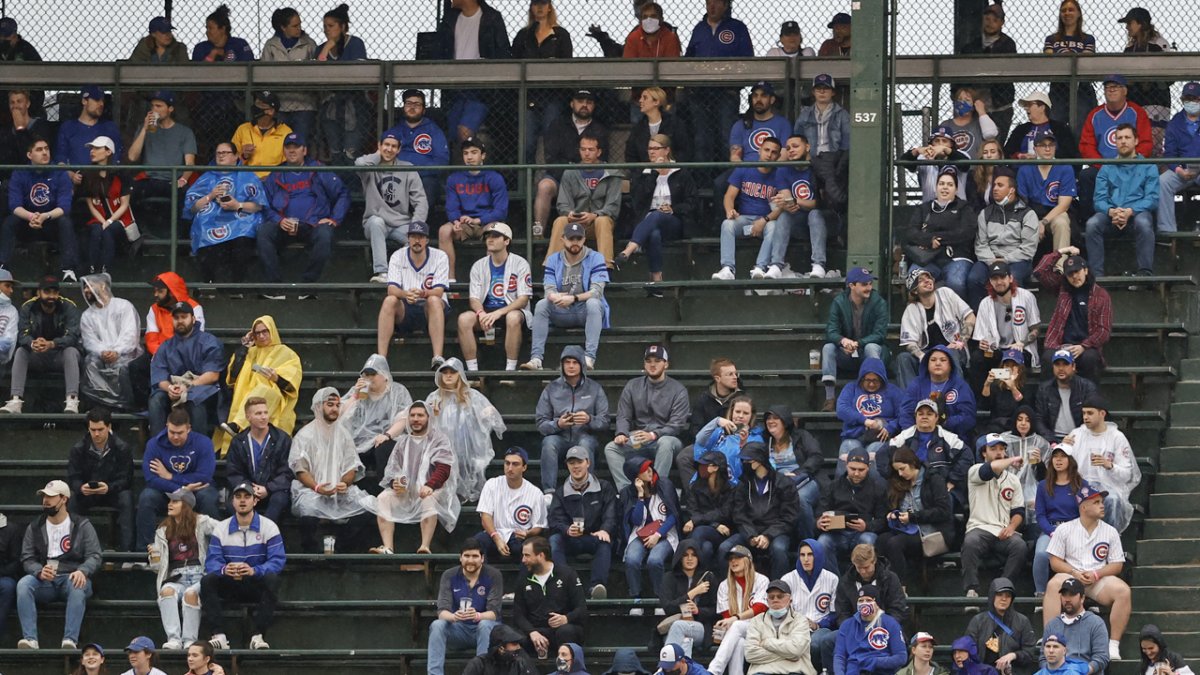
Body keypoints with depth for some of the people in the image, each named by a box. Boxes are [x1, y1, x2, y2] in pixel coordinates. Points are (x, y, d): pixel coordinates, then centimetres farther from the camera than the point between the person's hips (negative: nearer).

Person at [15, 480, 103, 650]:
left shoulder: (82, 526, 7)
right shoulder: (35, 527, 14)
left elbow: (95, 556, -2)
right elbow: (27, 559, 6)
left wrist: (82, 571, -25)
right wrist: (39, 572, -18)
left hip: (71, 578, -2)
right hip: (43, 580, 2)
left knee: (78, 585, -38)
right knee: (23, 584, -30)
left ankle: (70, 640, -46)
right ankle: (30, 640, -39)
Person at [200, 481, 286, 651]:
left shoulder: (268, 527, -2)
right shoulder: (221, 528, 4)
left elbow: (278, 560, -13)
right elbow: (212, 561, -6)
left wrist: (254, 570, -33)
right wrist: (224, 569, -32)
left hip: (257, 585, -2)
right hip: (230, 585, 2)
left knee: (272, 579, -35)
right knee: (207, 580, -27)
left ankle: (258, 636, -34)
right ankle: (219, 635, -32)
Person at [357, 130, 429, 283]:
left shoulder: (407, 169, 10)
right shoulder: (372, 167, 5)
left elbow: (421, 201, 3)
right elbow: (360, 164, -23)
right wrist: (378, 156, -2)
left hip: (402, 225, 1)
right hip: (375, 225, -1)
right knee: (376, 221, -36)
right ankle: (381, 272, -44)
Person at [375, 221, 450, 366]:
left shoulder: (440, 257, -4)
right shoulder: (398, 256, 0)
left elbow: (438, 292, -14)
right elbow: (392, 289, -12)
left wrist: (423, 293, -38)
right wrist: (405, 294, -36)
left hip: (430, 310, -1)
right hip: (405, 310, 1)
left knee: (434, 300, -35)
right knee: (389, 300, -30)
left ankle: (438, 358, -45)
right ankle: (380, 358, -36)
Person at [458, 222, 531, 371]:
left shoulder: (520, 264, -3)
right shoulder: (478, 266, 9)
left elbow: (523, 299, -11)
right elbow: (474, 299, 4)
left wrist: (498, 313, -24)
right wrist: (481, 314, -21)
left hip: (513, 310, -3)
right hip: (486, 311, 4)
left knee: (513, 318, -39)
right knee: (464, 318, -27)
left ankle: (510, 369, -33)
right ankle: (472, 370, -25)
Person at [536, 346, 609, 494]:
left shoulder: (594, 388, 8)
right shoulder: (552, 389, 9)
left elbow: (604, 422, 1)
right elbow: (541, 423, 4)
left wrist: (589, 420, -21)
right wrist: (557, 424, -18)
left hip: (585, 436, -1)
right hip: (560, 436, 1)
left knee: (586, 443, -36)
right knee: (549, 443, -33)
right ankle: (548, 491, -36)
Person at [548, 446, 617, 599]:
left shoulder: (604, 488, 9)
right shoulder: (561, 492, 12)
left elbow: (611, 516, -3)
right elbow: (555, 521, -1)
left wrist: (605, 530, -27)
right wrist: (567, 530, -25)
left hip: (595, 537, -1)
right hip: (570, 540, 1)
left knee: (605, 542, -35)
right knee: (553, 540, -30)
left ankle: (596, 585, -50)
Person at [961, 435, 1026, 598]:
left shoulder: (1013, 479, 20)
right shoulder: (975, 471, 6)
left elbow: (1019, 511, 14)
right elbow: (990, 469, -19)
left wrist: (1011, 526, -7)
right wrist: (1012, 461, -3)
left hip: (1004, 531, 3)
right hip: (980, 528, -3)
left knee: (1019, 545, -30)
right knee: (970, 542, -36)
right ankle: (971, 590, -32)